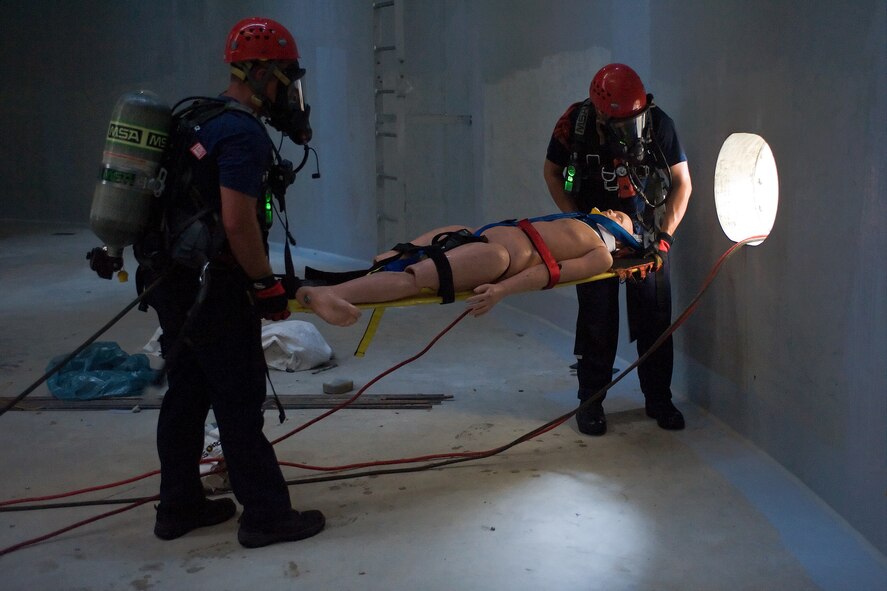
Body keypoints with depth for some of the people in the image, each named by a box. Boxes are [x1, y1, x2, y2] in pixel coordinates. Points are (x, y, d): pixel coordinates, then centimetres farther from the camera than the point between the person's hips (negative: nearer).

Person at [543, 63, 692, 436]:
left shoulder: (659, 124, -14)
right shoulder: (575, 124, -16)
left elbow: (682, 184, -5)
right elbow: (552, 173, 0)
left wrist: (664, 236, -13)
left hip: (647, 234, 1)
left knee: (655, 317, 2)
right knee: (597, 319, -1)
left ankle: (658, 399, 18)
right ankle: (590, 401, 14)